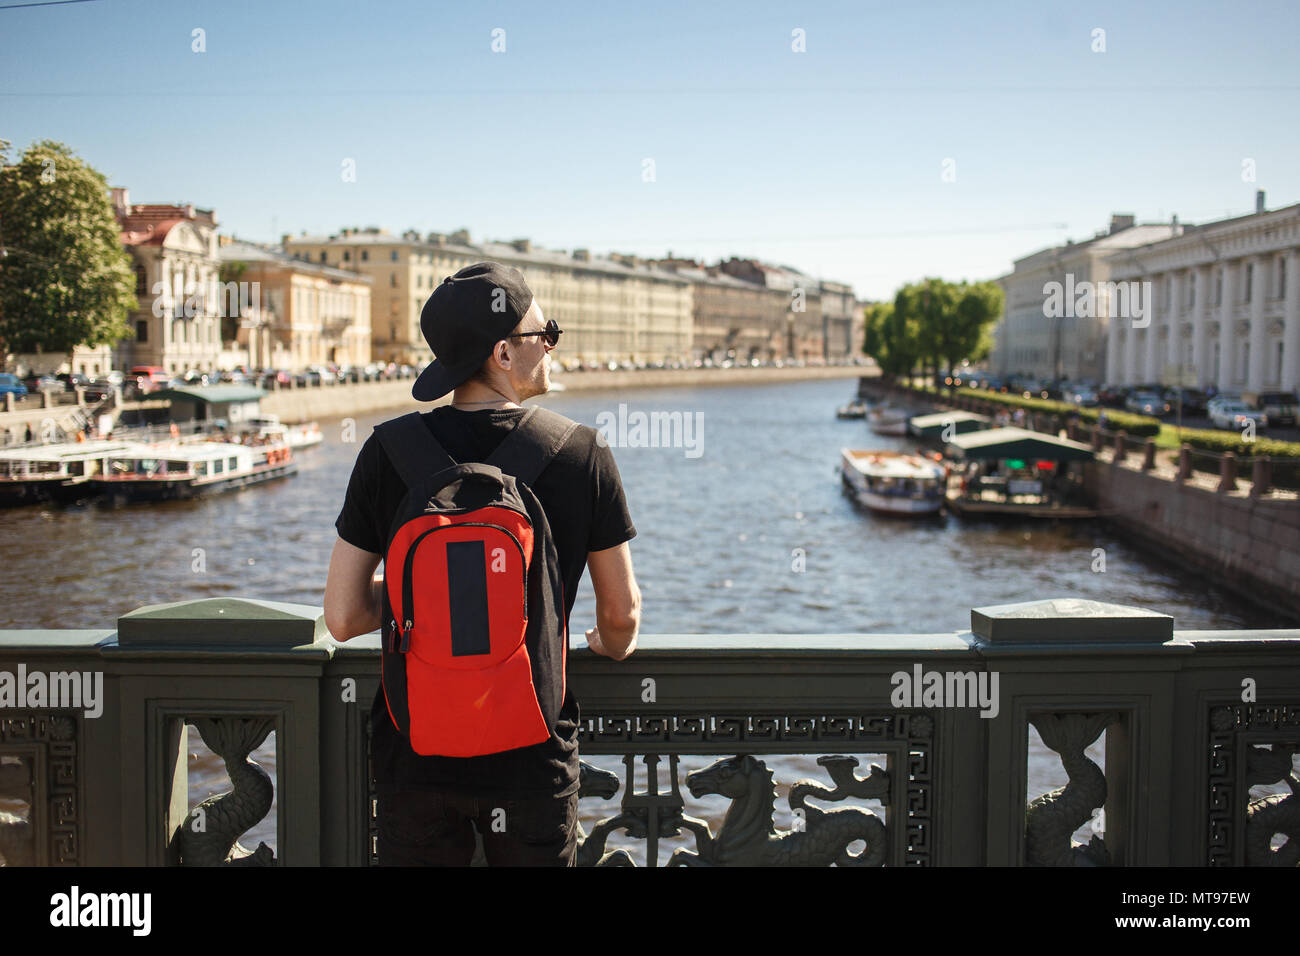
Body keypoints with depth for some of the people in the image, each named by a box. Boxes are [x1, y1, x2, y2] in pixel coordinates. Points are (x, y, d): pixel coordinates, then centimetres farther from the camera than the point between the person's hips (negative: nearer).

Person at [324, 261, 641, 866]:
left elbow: (342, 619, -7)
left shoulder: (389, 452, -9)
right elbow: (621, 611, 0)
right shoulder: (583, 454, -10)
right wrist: (615, 646, 23)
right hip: (534, 759, -1)